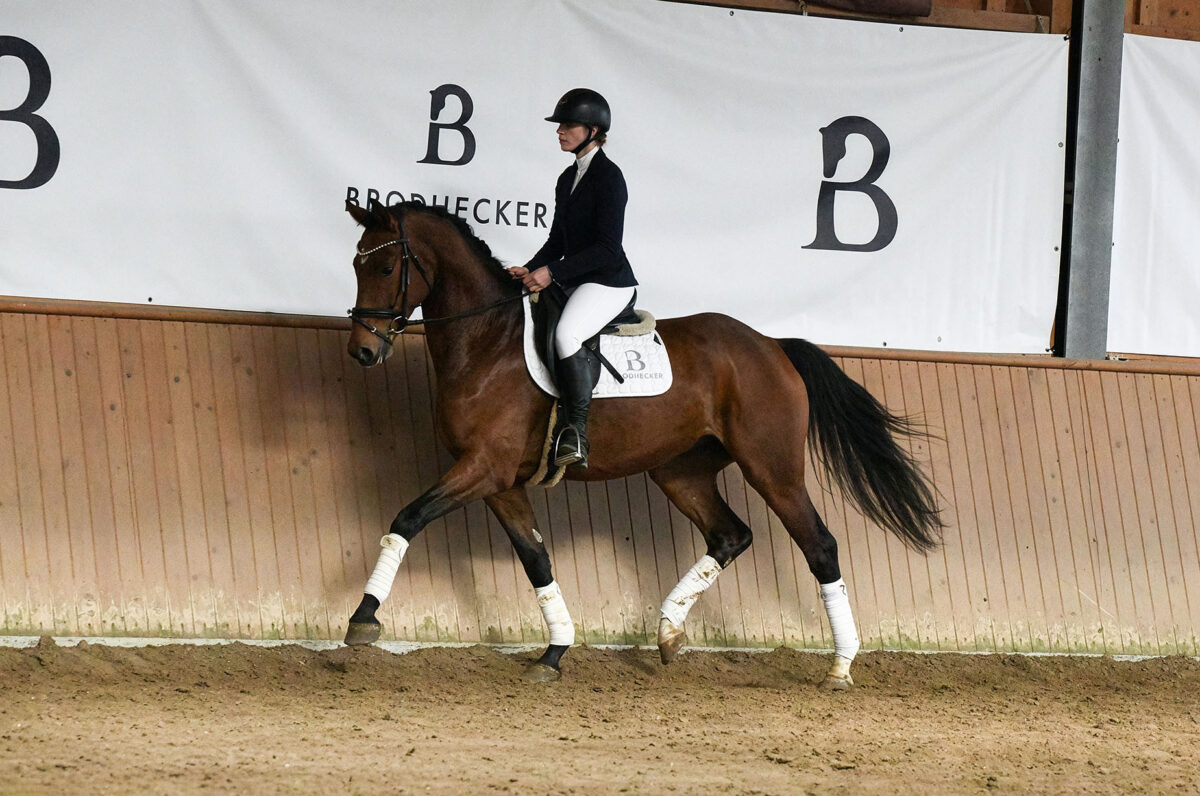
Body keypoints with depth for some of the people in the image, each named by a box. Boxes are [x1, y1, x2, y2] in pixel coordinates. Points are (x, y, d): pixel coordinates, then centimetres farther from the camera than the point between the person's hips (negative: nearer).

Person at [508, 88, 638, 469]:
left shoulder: (608, 177, -12)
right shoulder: (569, 178, 16)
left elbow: (607, 247, -18)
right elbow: (558, 240, 21)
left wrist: (552, 272, -21)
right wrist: (530, 270, 2)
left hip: (608, 282, -10)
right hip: (573, 282, 10)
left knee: (565, 334, -34)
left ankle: (576, 435, -31)